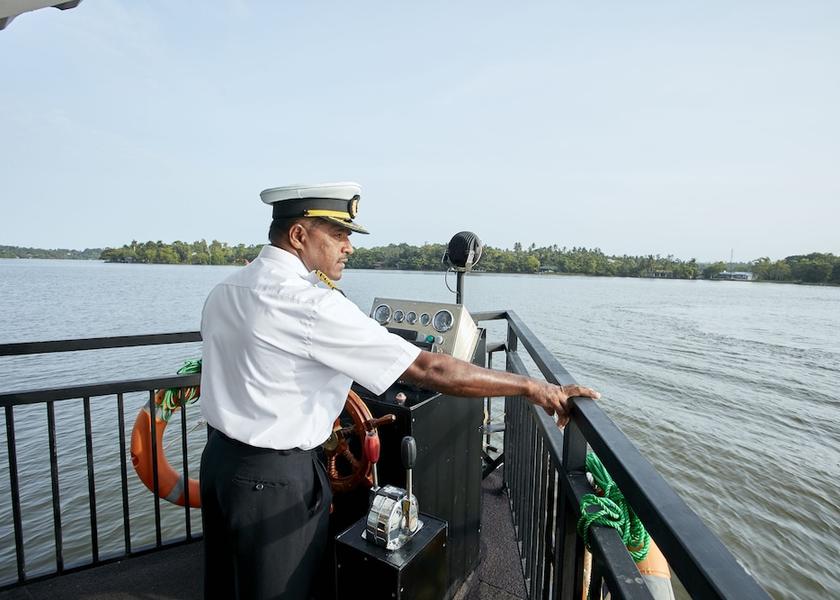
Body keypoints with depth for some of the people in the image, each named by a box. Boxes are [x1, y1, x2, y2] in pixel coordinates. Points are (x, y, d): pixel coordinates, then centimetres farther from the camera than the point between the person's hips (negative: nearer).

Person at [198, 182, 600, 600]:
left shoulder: (224, 291, 2)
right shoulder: (310, 303, -26)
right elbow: (429, 370, -28)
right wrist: (532, 388, -19)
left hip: (218, 456, 9)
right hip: (276, 480, -8)